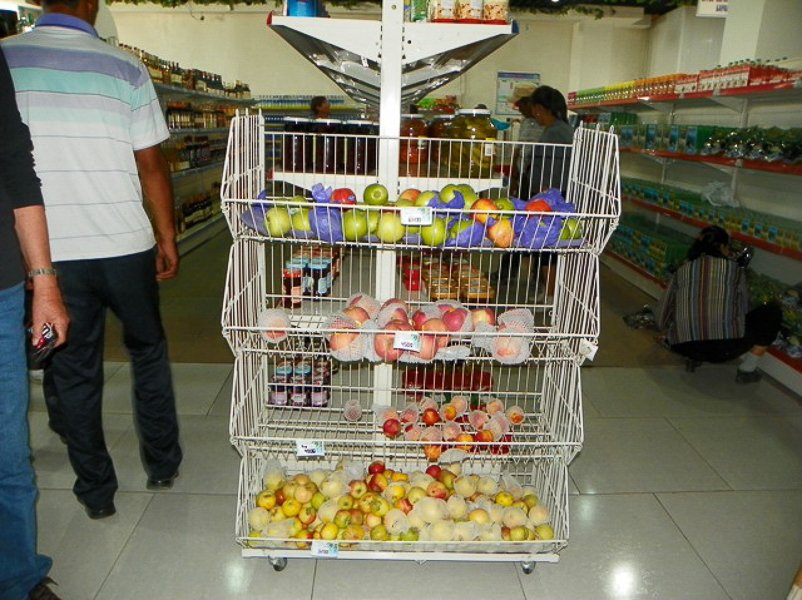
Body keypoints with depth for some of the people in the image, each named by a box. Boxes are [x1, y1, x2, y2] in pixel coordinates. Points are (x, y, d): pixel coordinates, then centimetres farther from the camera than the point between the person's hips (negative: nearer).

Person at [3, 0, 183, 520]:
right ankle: (163, 464, 31)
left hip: (49, 251, 1)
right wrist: (167, 237, 7)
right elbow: (151, 165, -3)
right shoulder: (124, 67, -4)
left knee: (74, 370, 13)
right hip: (125, 244, -1)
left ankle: (96, 491, 25)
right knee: (148, 351, 19)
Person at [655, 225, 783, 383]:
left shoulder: (682, 270, 14)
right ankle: (747, 370, 19)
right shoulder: (734, 268, 9)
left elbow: (661, 316, 15)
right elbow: (744, 309, 13)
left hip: (684, 347, 4)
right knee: (773, 312, 19)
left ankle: (694, 358, 16)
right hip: (726, 347, -4)